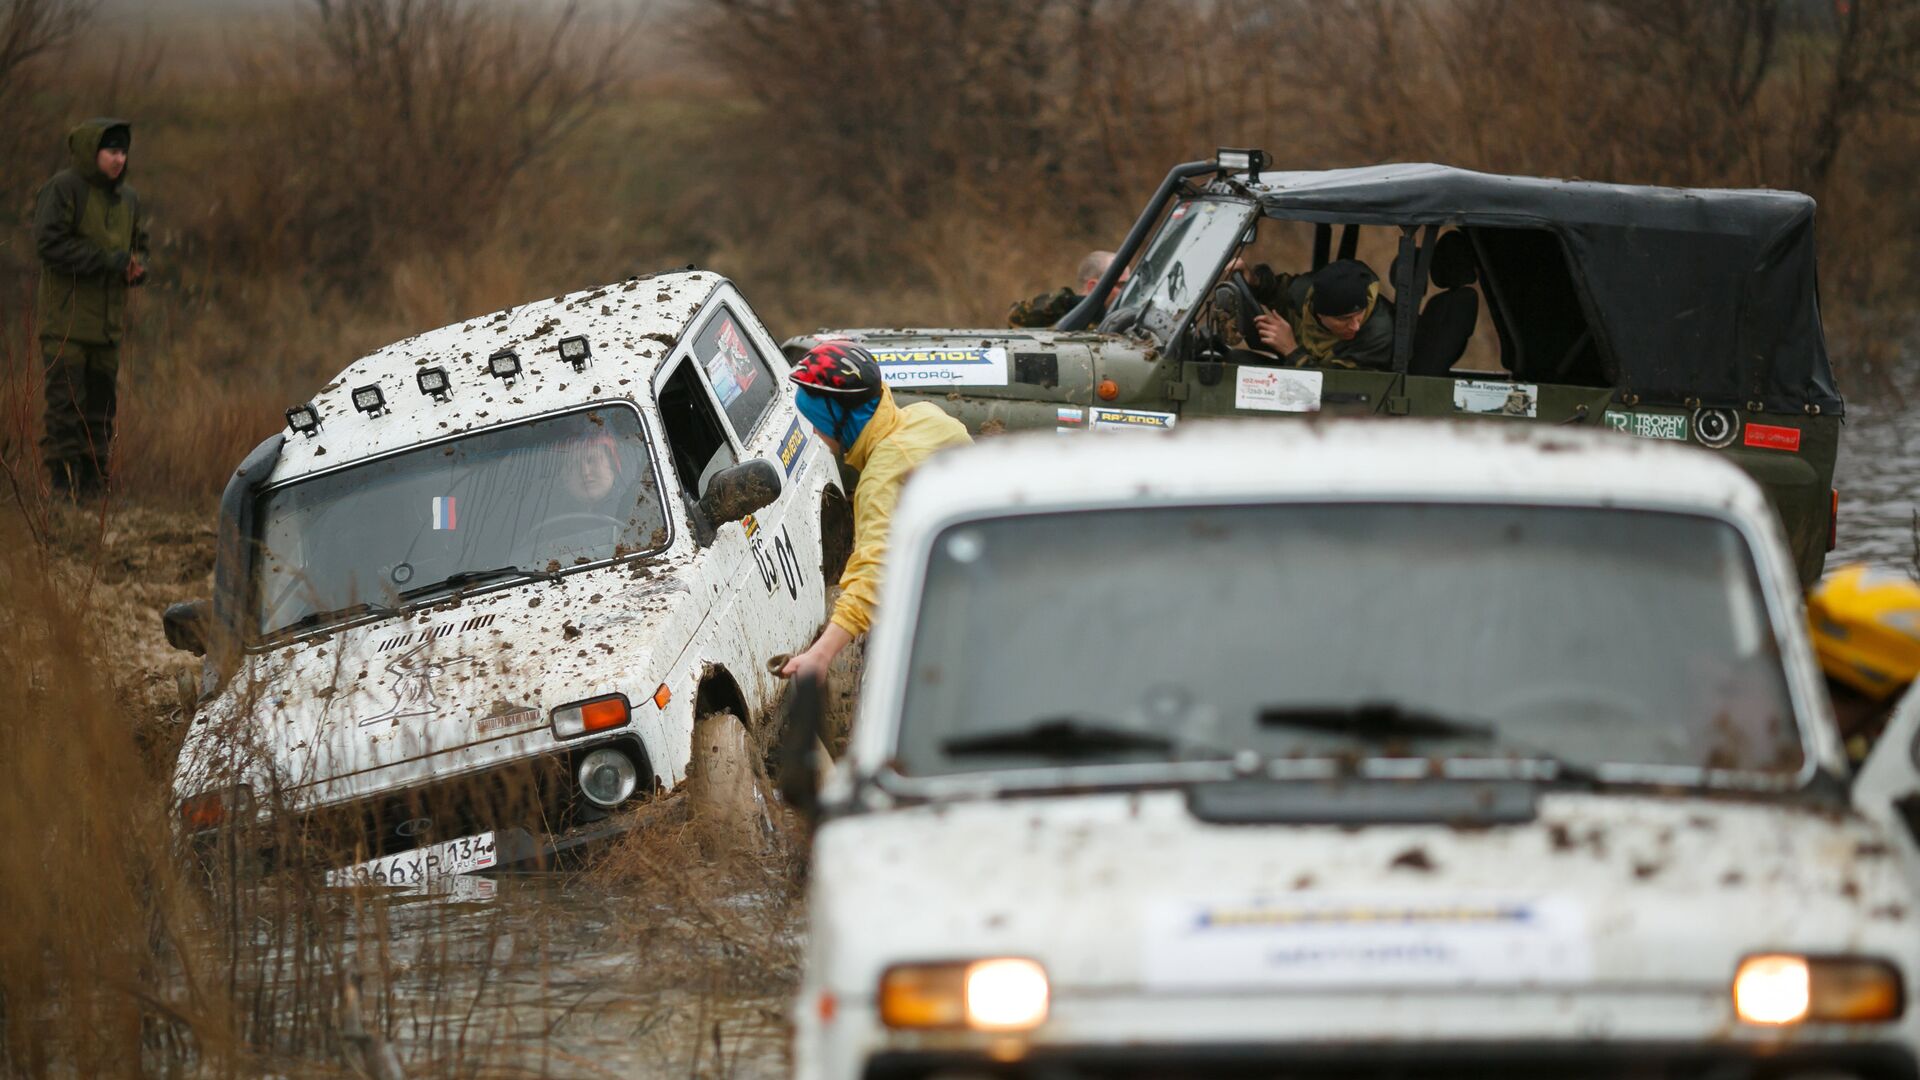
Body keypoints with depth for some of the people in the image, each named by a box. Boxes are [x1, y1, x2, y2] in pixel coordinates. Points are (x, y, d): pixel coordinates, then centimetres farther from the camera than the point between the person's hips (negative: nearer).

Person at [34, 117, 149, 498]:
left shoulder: (126, 198, 14)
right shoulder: (62, 189, -8)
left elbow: (138, 246, 22)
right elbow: (50, 243, -16)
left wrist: (138, 268, -3)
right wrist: (108, 261, -19)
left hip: (108, 320, 7)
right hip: (66, 320, -7)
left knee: (100, 403, 9)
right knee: (66, 400, -9)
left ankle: (93, 479, 15)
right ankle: (63, 478, -6)